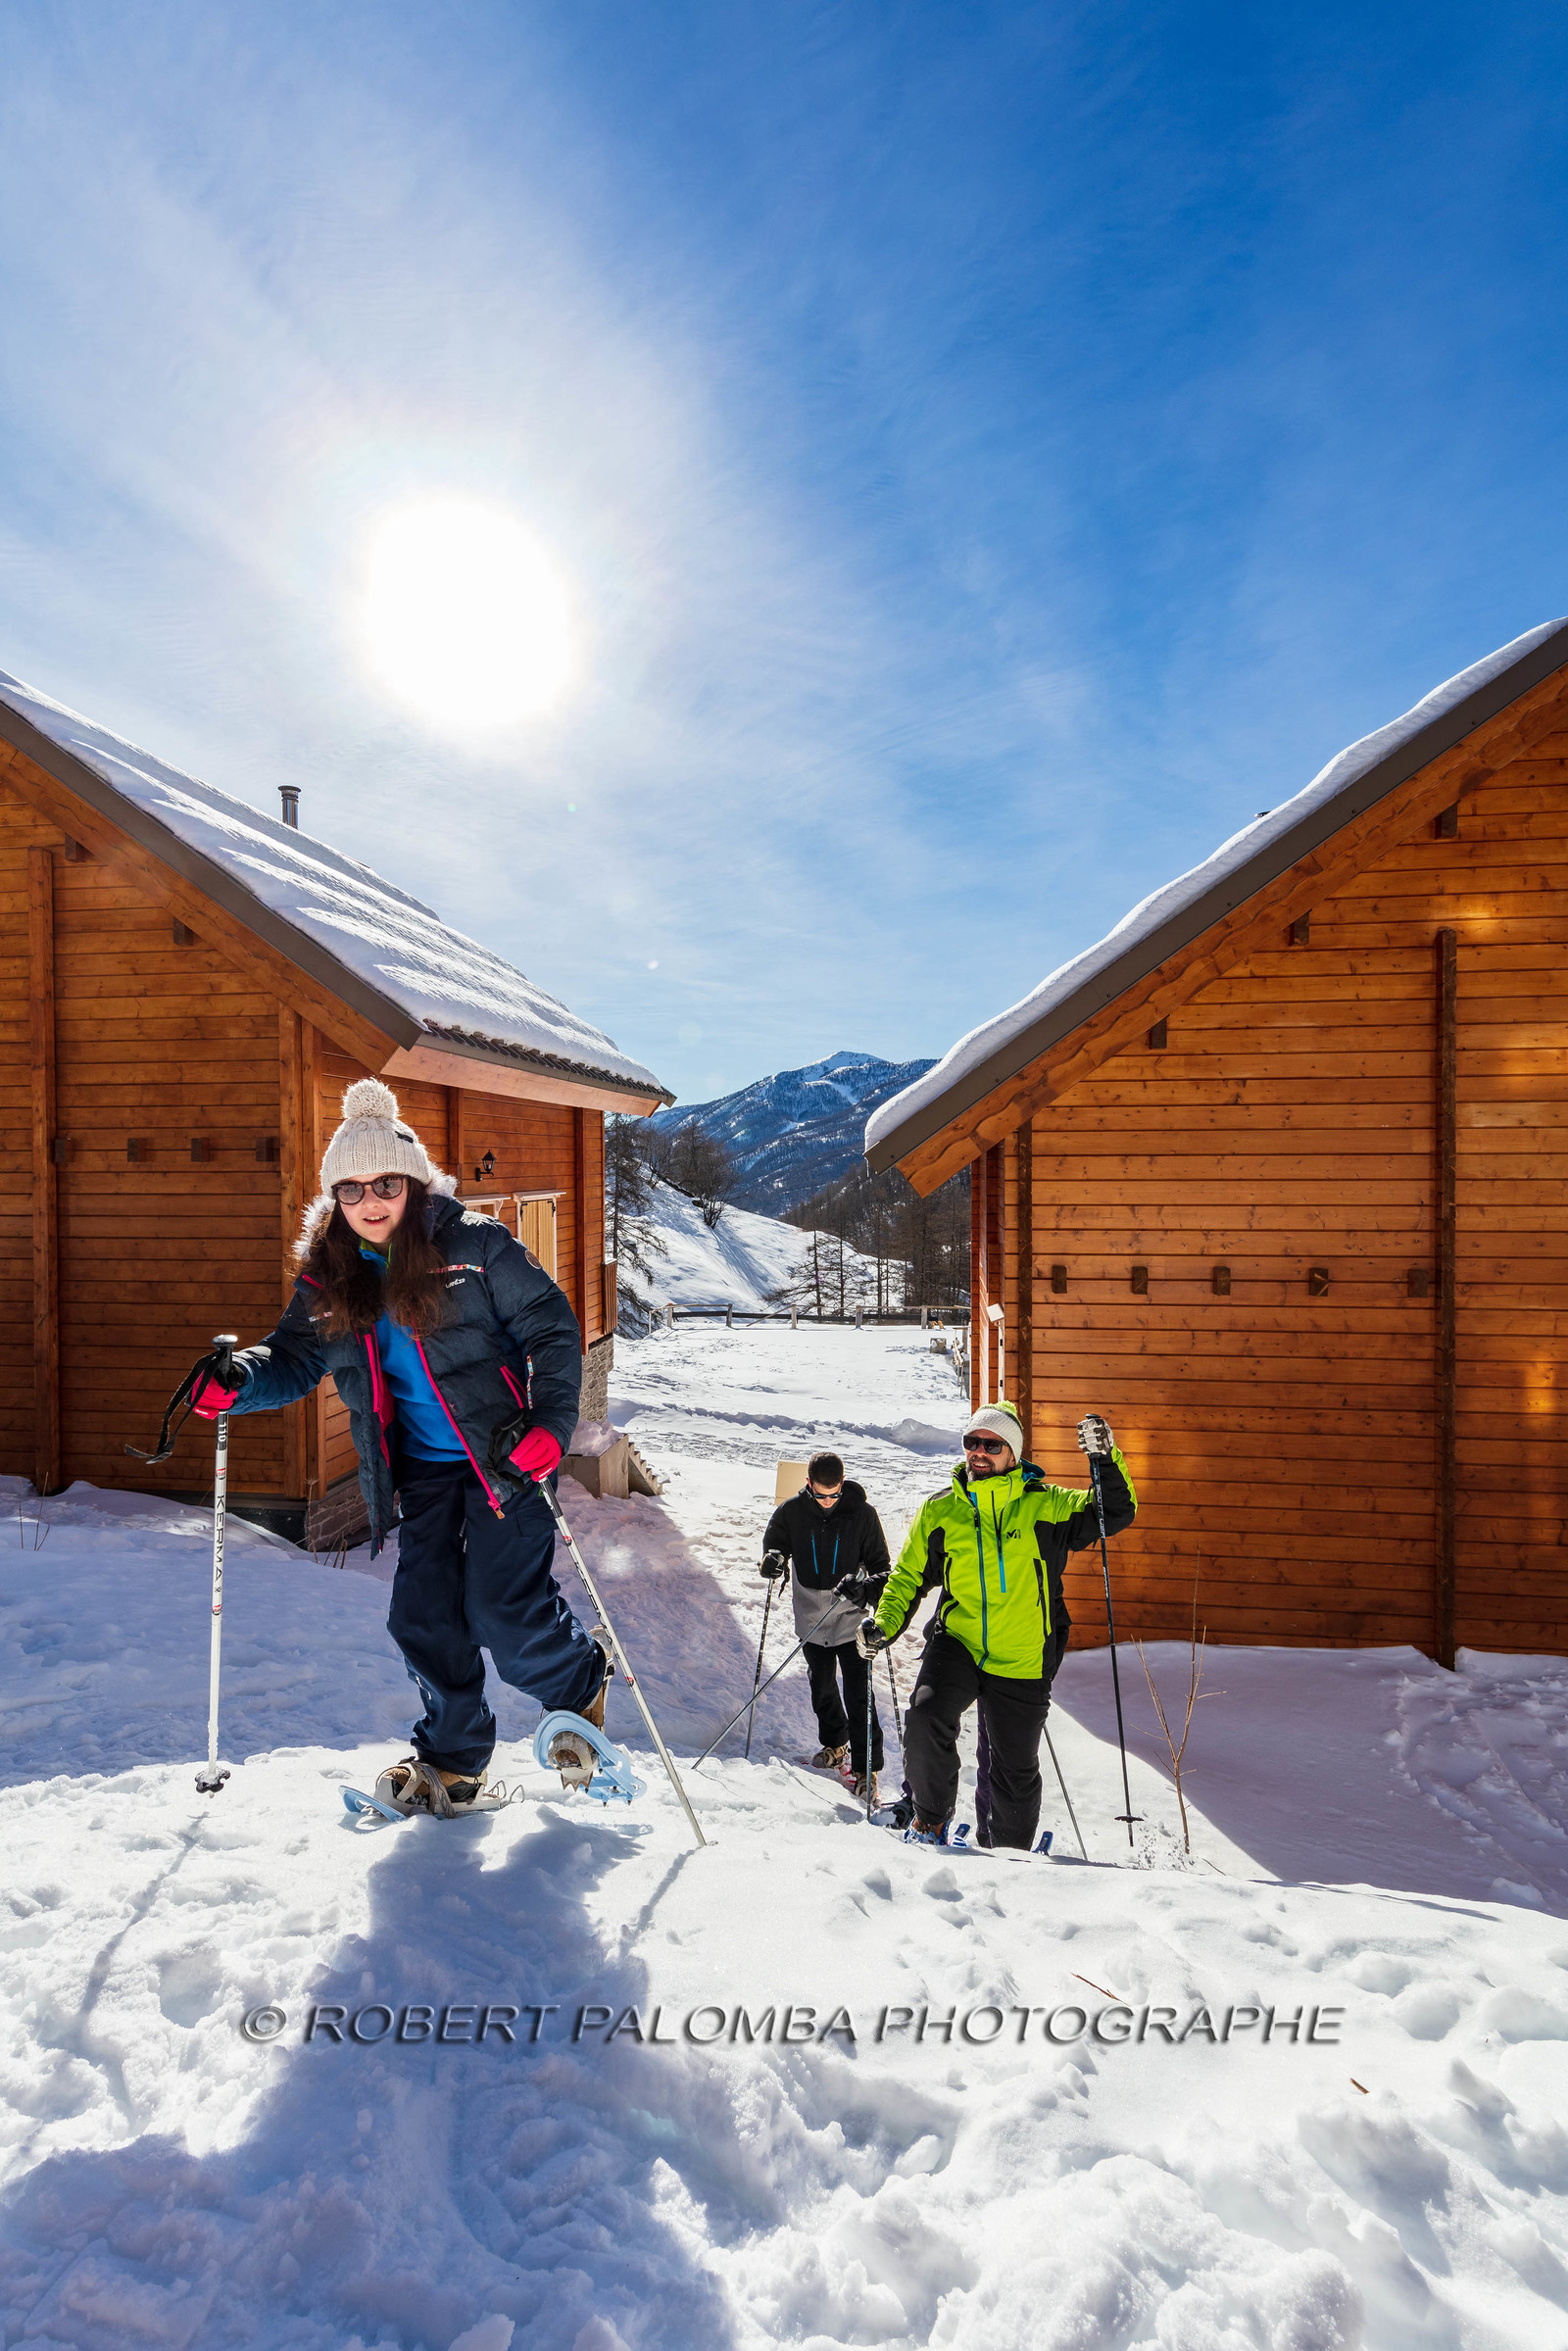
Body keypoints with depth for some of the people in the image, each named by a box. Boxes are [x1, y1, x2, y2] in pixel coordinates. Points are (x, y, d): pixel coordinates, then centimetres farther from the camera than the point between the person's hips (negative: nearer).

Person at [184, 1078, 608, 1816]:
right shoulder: (327, 1277, 4)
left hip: (501, 1457, -5)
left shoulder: (476, 1245, -11)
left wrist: (550, 1423, -20)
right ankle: (454, 1763, 28)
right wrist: (237, 1381, -16)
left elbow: (552, 1328, -9)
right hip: (420, 1471, 5)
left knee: (505, 1613, -5)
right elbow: (294, 1360, 7)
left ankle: (580, 1685, 28)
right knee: (424, 1617, 5)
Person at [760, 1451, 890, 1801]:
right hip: (811, 1615, 3)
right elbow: (775, 1543, 7)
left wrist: (868, 1586, -26)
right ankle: (834, 1743, 41)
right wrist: (773, 1560, -16)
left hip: (850, 1615, -3)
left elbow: (880, 1564, -5)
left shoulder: (862, 1513, -13)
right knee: (821, 1686, 18)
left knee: (858, 1693, -8)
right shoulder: (791, 1511, -8)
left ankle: (865, 1769, 4)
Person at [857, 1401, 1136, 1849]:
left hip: (1022, 1662, 0)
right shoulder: (939, 1510, 3)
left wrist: (1107, 1459, -18)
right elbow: (910, 1575, 12)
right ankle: (931, 1814, 5)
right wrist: (885, 1624, -1)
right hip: (957, 1644, 1)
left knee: (1016, 1769, 12)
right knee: (926, 1718, -24)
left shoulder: (1044, 1505, -3)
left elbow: (1116, 1513, -4)